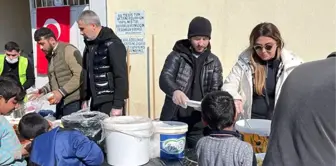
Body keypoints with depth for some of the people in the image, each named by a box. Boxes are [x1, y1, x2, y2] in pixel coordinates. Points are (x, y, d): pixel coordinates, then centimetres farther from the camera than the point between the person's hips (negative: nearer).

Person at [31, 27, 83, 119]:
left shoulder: (68, 50, -9)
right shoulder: (50, 56, 18)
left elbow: (79, 76, -17)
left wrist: (61, 92, -19)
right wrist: (43, 90, 6)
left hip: (73, 102, -8)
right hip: (60, 103, 8)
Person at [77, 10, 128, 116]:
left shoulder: (112, 44, -14)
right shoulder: (90, 45, 12)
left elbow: (121, 76, -18)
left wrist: (118, 105, -20)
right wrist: (85, 99, 16)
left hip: (110, 103, -8)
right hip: (95, 102, 8)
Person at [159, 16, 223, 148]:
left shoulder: (214, 61, 9)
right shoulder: (176, 56, 0)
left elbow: (216, 89, 5)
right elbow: (165, 78, -14)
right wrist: (175, 91, -37)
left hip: (199, 125, 2)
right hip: (174, 121, -2)